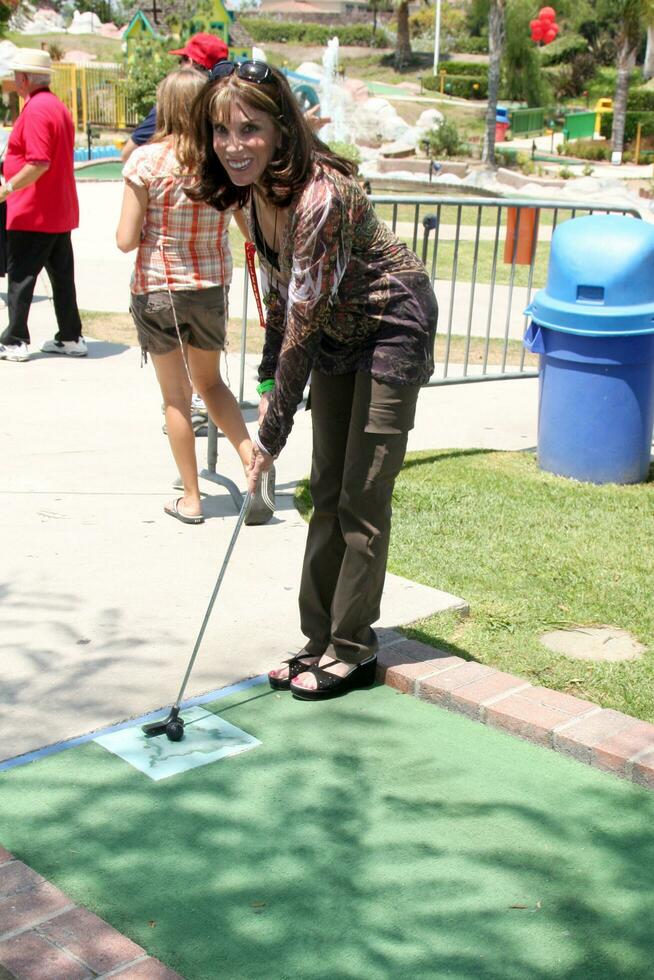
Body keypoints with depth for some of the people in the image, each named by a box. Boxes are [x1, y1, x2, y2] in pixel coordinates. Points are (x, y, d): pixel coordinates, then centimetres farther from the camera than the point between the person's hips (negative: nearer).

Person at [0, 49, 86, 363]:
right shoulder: (58, 107, 14)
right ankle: (71, 338, 16)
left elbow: (39, 163, -24)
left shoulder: (35, 110, -16)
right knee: (62, 276, 12)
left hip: (32, 213, -9)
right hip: (61, 211, 9)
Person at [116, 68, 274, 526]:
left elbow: (126, 240, -14)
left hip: (157, 290, -3)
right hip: (212, 287, 3)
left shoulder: (146, 160, -15)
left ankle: (191, 498, 17)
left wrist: (155, 226, 6)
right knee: (210, 382, 23)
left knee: (176, 397, 9)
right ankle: (253, 459, 3)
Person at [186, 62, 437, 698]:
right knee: (327, 492, 11)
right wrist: (268, 385, 4)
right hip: (335, 334, 8)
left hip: (392, 330, -8)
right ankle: (320, 638, 22)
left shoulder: (321, 197, -32)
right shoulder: (250, 191, -6)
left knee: (362, 501, -4)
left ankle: (352, 652, 10)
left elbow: (304, 322, -29)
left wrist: (272, 431, -24)